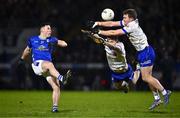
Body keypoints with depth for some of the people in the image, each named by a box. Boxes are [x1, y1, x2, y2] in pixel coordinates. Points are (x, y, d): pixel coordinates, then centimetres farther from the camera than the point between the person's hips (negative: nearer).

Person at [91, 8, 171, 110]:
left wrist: (99, 32, -15)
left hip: (146, 52, -10)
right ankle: (157, 99, 13)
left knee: (146, 77, -10)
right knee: (147, 77, 9)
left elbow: (114, 33, -21)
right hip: (142, 52, 10)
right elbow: (112, 24, 7)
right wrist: (98, 23, 1)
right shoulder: (128, 23, 5)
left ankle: (165, 92, -2)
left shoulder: (132, 26, -21)